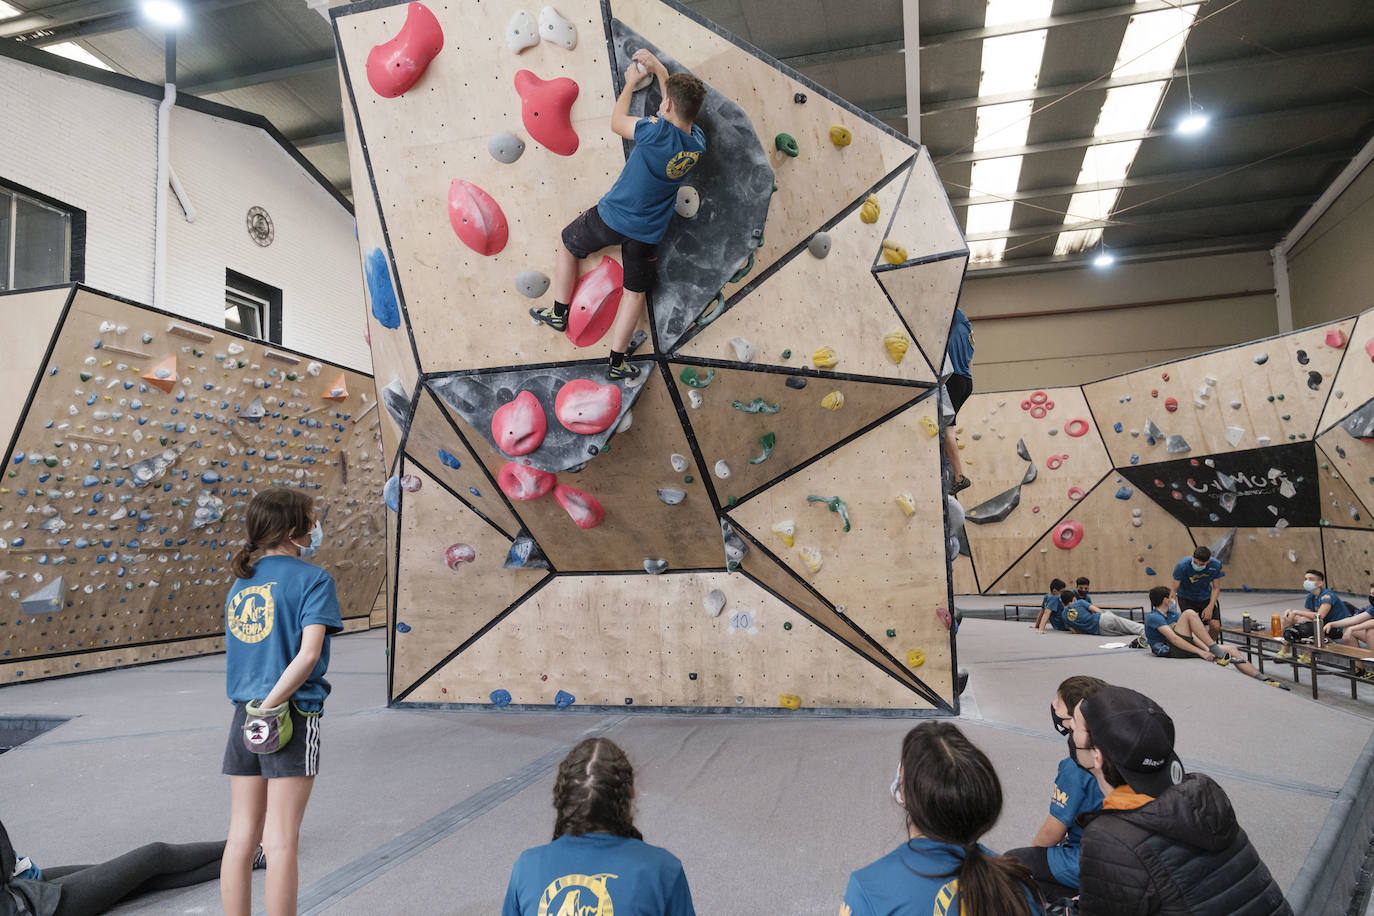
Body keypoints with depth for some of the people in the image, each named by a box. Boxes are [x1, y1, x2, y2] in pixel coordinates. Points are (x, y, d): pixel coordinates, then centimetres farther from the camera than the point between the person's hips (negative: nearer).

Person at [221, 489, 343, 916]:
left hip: (245, 718, 6)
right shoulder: (312, 578, -8)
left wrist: (256, 705, 13)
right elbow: (309, 652, -19)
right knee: (280, 841, 1)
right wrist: (272, 703, -14)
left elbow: (238, 650, 13)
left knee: (241, 837, 14)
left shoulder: (240, 583, 12)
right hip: (293, 716, -6)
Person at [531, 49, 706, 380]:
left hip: (612, 216, -4)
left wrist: (630, 82, 7)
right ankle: (616, 362, 20)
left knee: (568, 245, 23)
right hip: (648, 233, 4)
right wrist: (660, 70, 15)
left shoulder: (660, 132, -25)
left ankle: (559, 313, 33)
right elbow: (683, 108, 15)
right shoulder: (697, 143, -6)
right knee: (635, 292, 17)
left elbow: (617, 123, -7)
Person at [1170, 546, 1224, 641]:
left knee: (1215, 627, -10)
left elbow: (1216, 588, -5)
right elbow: (1174, 590, -25)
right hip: (1186, 598, -3)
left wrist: (1210, 607, -16)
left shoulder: (1215, 565, -20)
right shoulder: (1182, 565, -29)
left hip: (1206, 597, 3)